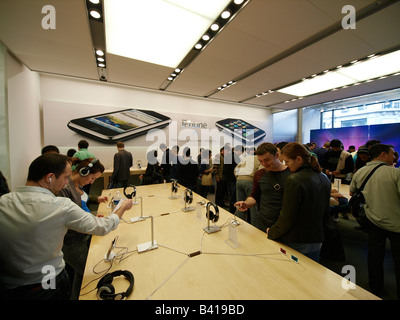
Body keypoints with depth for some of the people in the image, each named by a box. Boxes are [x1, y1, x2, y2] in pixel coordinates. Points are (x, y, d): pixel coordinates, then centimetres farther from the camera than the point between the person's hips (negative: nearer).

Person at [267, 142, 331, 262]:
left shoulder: (294, 180, -24)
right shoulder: (324, 179, 1)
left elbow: (287, 218, -21)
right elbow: (326, 215, 11)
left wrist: (271, 232, -5)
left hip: (295, 244, -7)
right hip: (316, 241, 7)